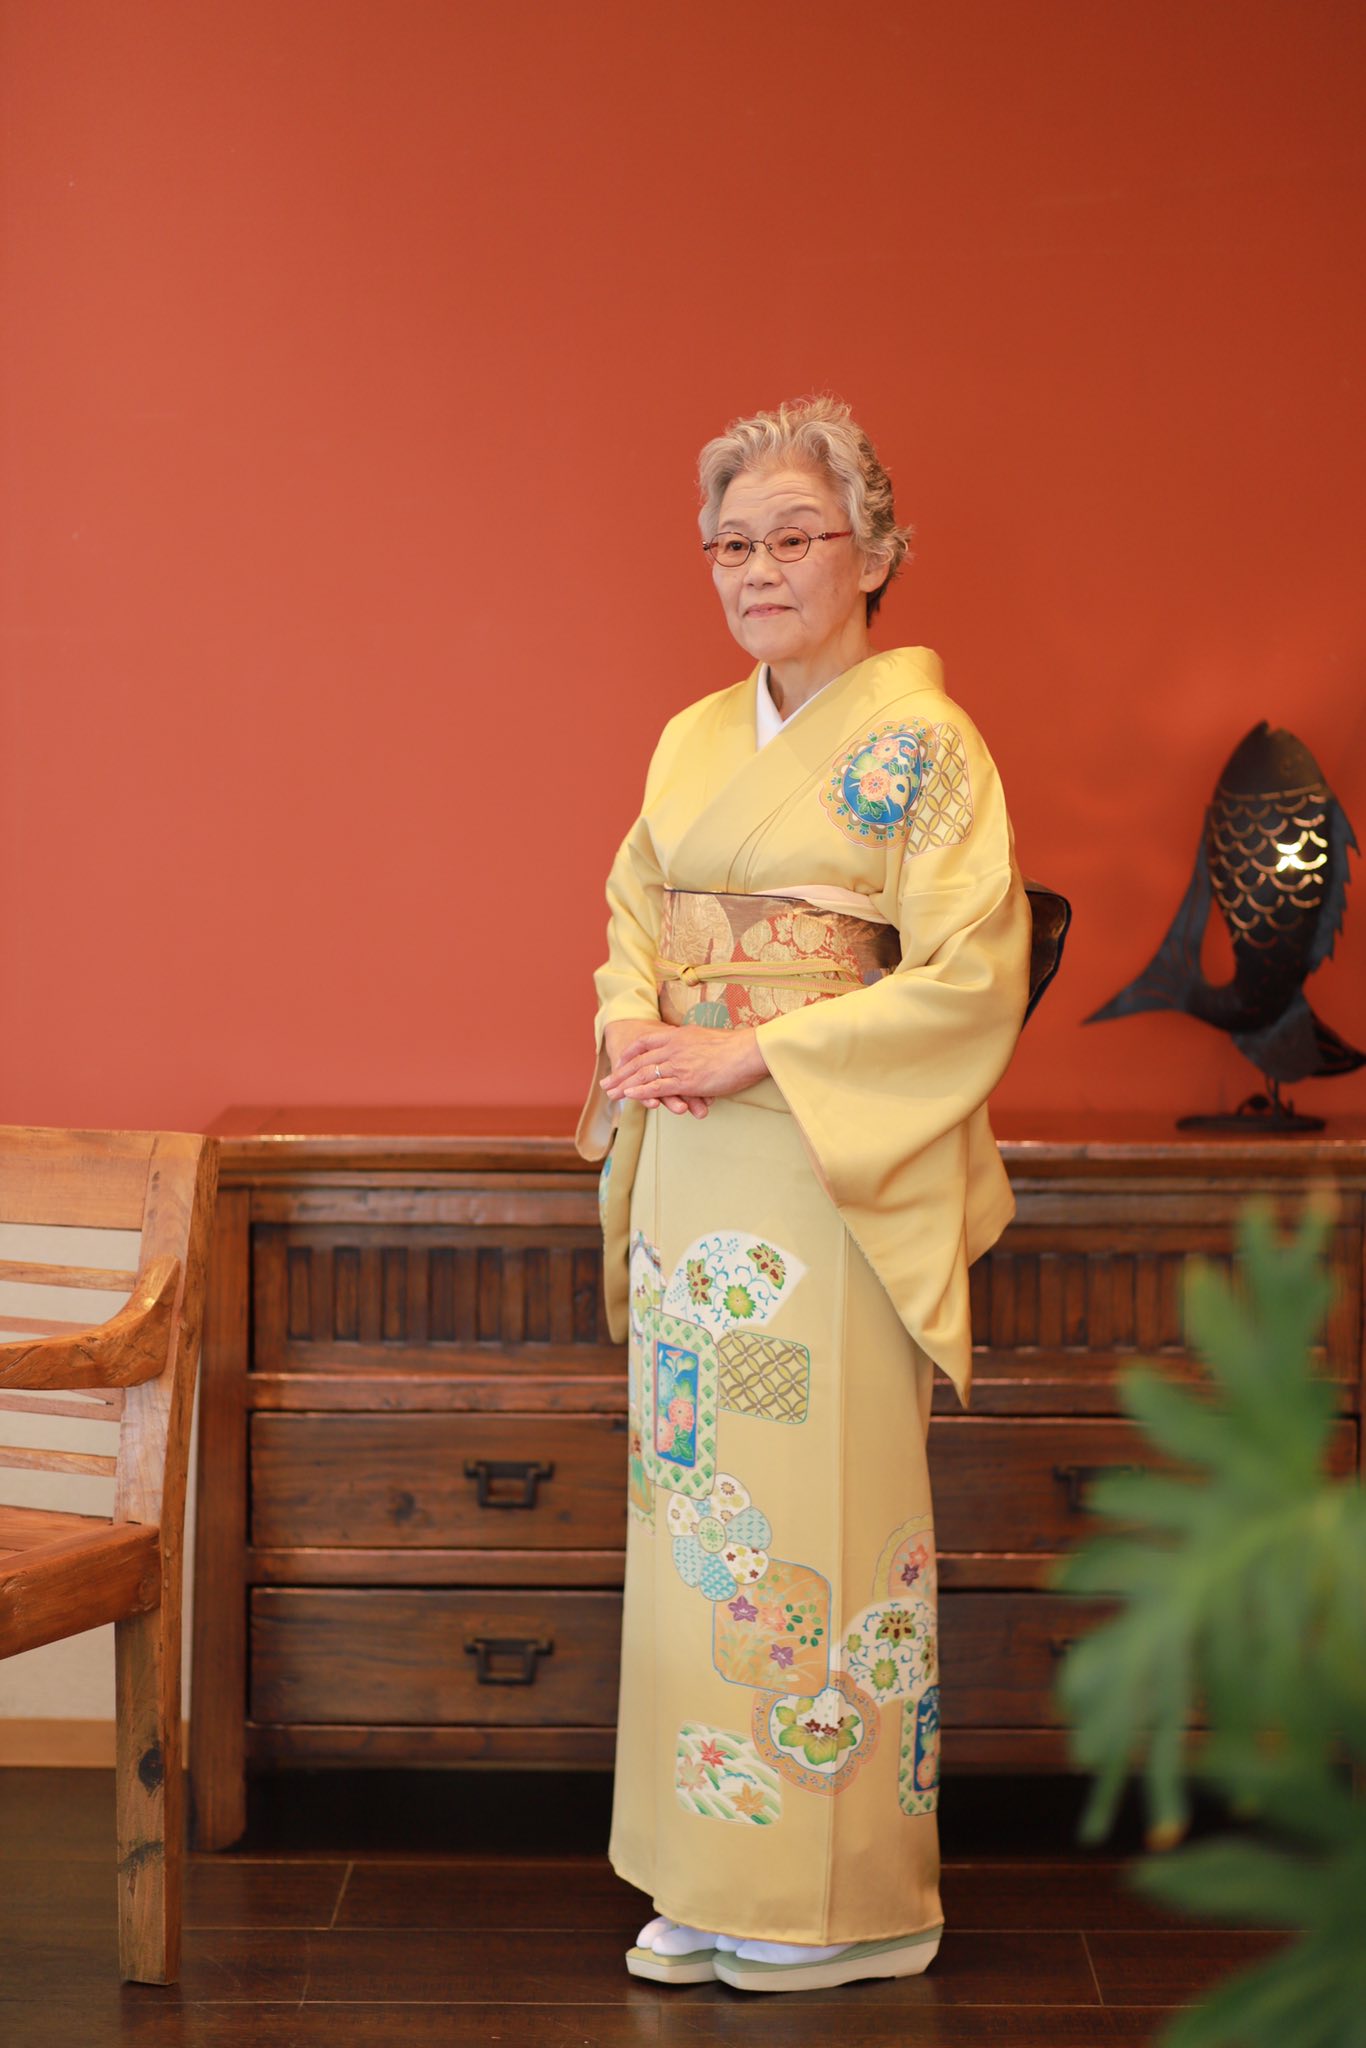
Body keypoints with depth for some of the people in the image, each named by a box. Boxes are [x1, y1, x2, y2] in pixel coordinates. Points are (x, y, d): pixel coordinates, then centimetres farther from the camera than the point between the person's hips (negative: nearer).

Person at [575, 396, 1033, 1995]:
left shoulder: (921, 742, -7)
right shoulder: (693, 740, 13)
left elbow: (972, 979, -14)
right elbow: (633, 917, 20)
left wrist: (751, 1051, -17)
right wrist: (632, 1029, -3)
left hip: (835, 1179, -6)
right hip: (690, 1174, 6)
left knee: (827, 1520, -2)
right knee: (693, 1509, 9)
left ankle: (851, 1896, 13)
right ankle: (714, 1878, 20)